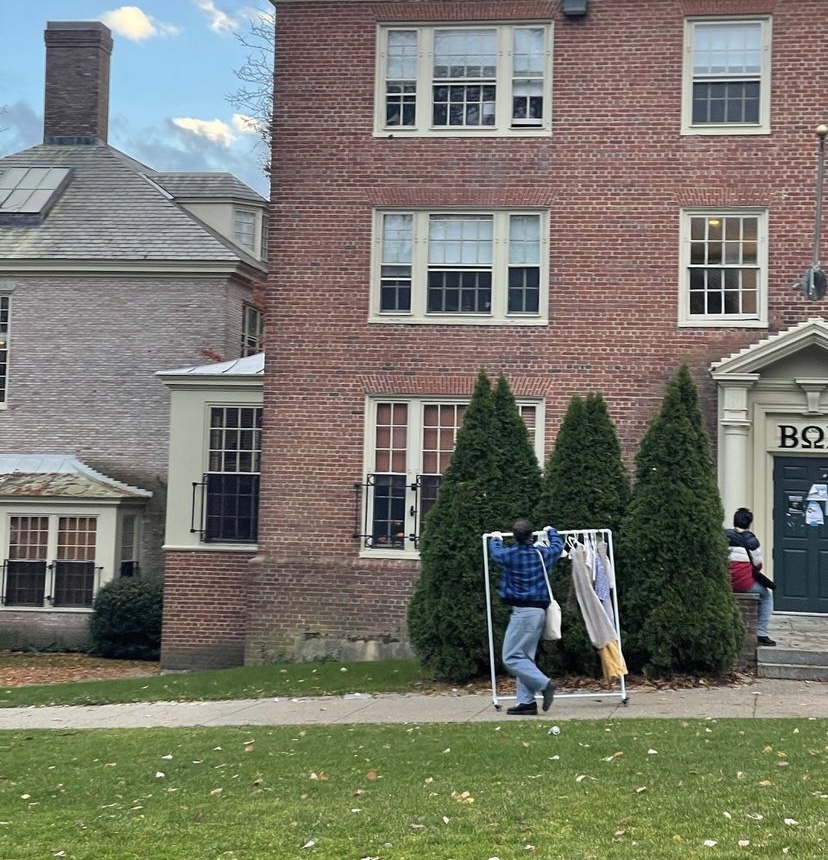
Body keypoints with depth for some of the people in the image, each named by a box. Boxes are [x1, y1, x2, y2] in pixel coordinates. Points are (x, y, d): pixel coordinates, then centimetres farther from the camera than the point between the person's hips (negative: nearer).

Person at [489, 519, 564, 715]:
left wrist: (495, 539, 40)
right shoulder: (543, 553, 5)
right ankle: (526, 701, 6)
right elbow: (558, 546, 29)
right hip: (539, 611, 7)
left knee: (511, 657, -6)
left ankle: (544, 684, -16)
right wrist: (551, 532, 49)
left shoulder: (509, 554, -7)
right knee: (525, 657, 10)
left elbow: (495, 551, 18)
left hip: (523, 611, -7)